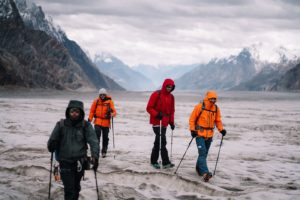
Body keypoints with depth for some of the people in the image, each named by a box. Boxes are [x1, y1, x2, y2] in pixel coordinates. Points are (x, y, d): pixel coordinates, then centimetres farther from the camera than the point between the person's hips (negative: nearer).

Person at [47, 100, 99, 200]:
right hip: (65, 162, -2)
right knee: (69, 189, -7)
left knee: (76, 187, 19)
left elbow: (93, 141, -16)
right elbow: (53, 140, 2)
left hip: (80, 162, 2)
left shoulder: (86, 125, -6)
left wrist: (95, 156, -28)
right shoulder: (61, 124, -6)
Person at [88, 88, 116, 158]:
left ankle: (104, 151, 23)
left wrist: (112, 114, -33)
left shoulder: (109, 101, -3)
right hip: (98, 121, 0)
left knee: (105, 137, 9)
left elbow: (114, 111, -11)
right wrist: (89, 119, 6)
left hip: (106, 122, 0)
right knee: (97, 135, -14)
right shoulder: (96, 101, 1)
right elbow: (92, 111, 9)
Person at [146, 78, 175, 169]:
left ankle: (154, 161, 20)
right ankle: (166, 162, -13)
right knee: (162, 141, -13)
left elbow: (172, 110, 19)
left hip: (164, 122, 6)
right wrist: (157, 114, -22)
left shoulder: (171, 97, 11)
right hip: (156, 122, -6)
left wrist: (171, 122, 11)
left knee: (158, 141, 10)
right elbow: (149, 108, -8)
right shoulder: (156, 94, -8)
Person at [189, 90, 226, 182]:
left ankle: (199, 168, 32)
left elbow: (218, 120, 12)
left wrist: (221, 129, -3)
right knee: (202, 152, -14)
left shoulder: (216, 109, 4)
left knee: (204, 153, 13)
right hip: (199, 134, -5)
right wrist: (192, 130, -12)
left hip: (209, 135, 5)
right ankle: (205, 173, -23)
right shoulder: (199, 107, -11)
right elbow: (192, 119, -5)